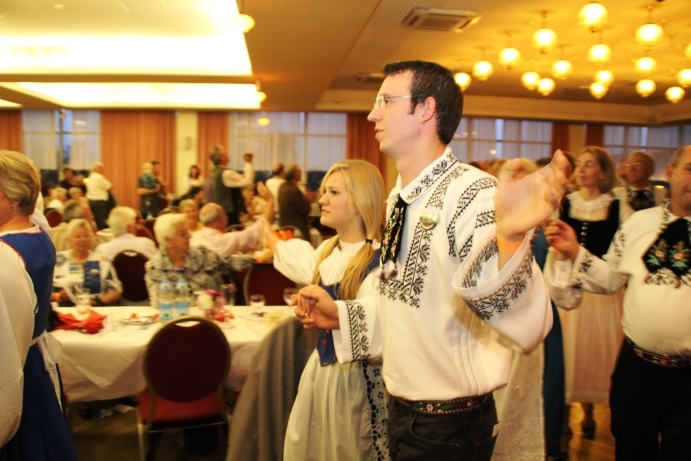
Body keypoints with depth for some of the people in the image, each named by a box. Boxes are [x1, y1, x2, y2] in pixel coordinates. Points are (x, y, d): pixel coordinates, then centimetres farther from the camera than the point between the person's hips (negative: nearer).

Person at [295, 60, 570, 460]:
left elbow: (526, 328, -33)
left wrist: (510, 237, -50)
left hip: (449, 428, -7)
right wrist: (340, 315, 5)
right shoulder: (399, 199, 5)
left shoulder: (474, 194, -22)